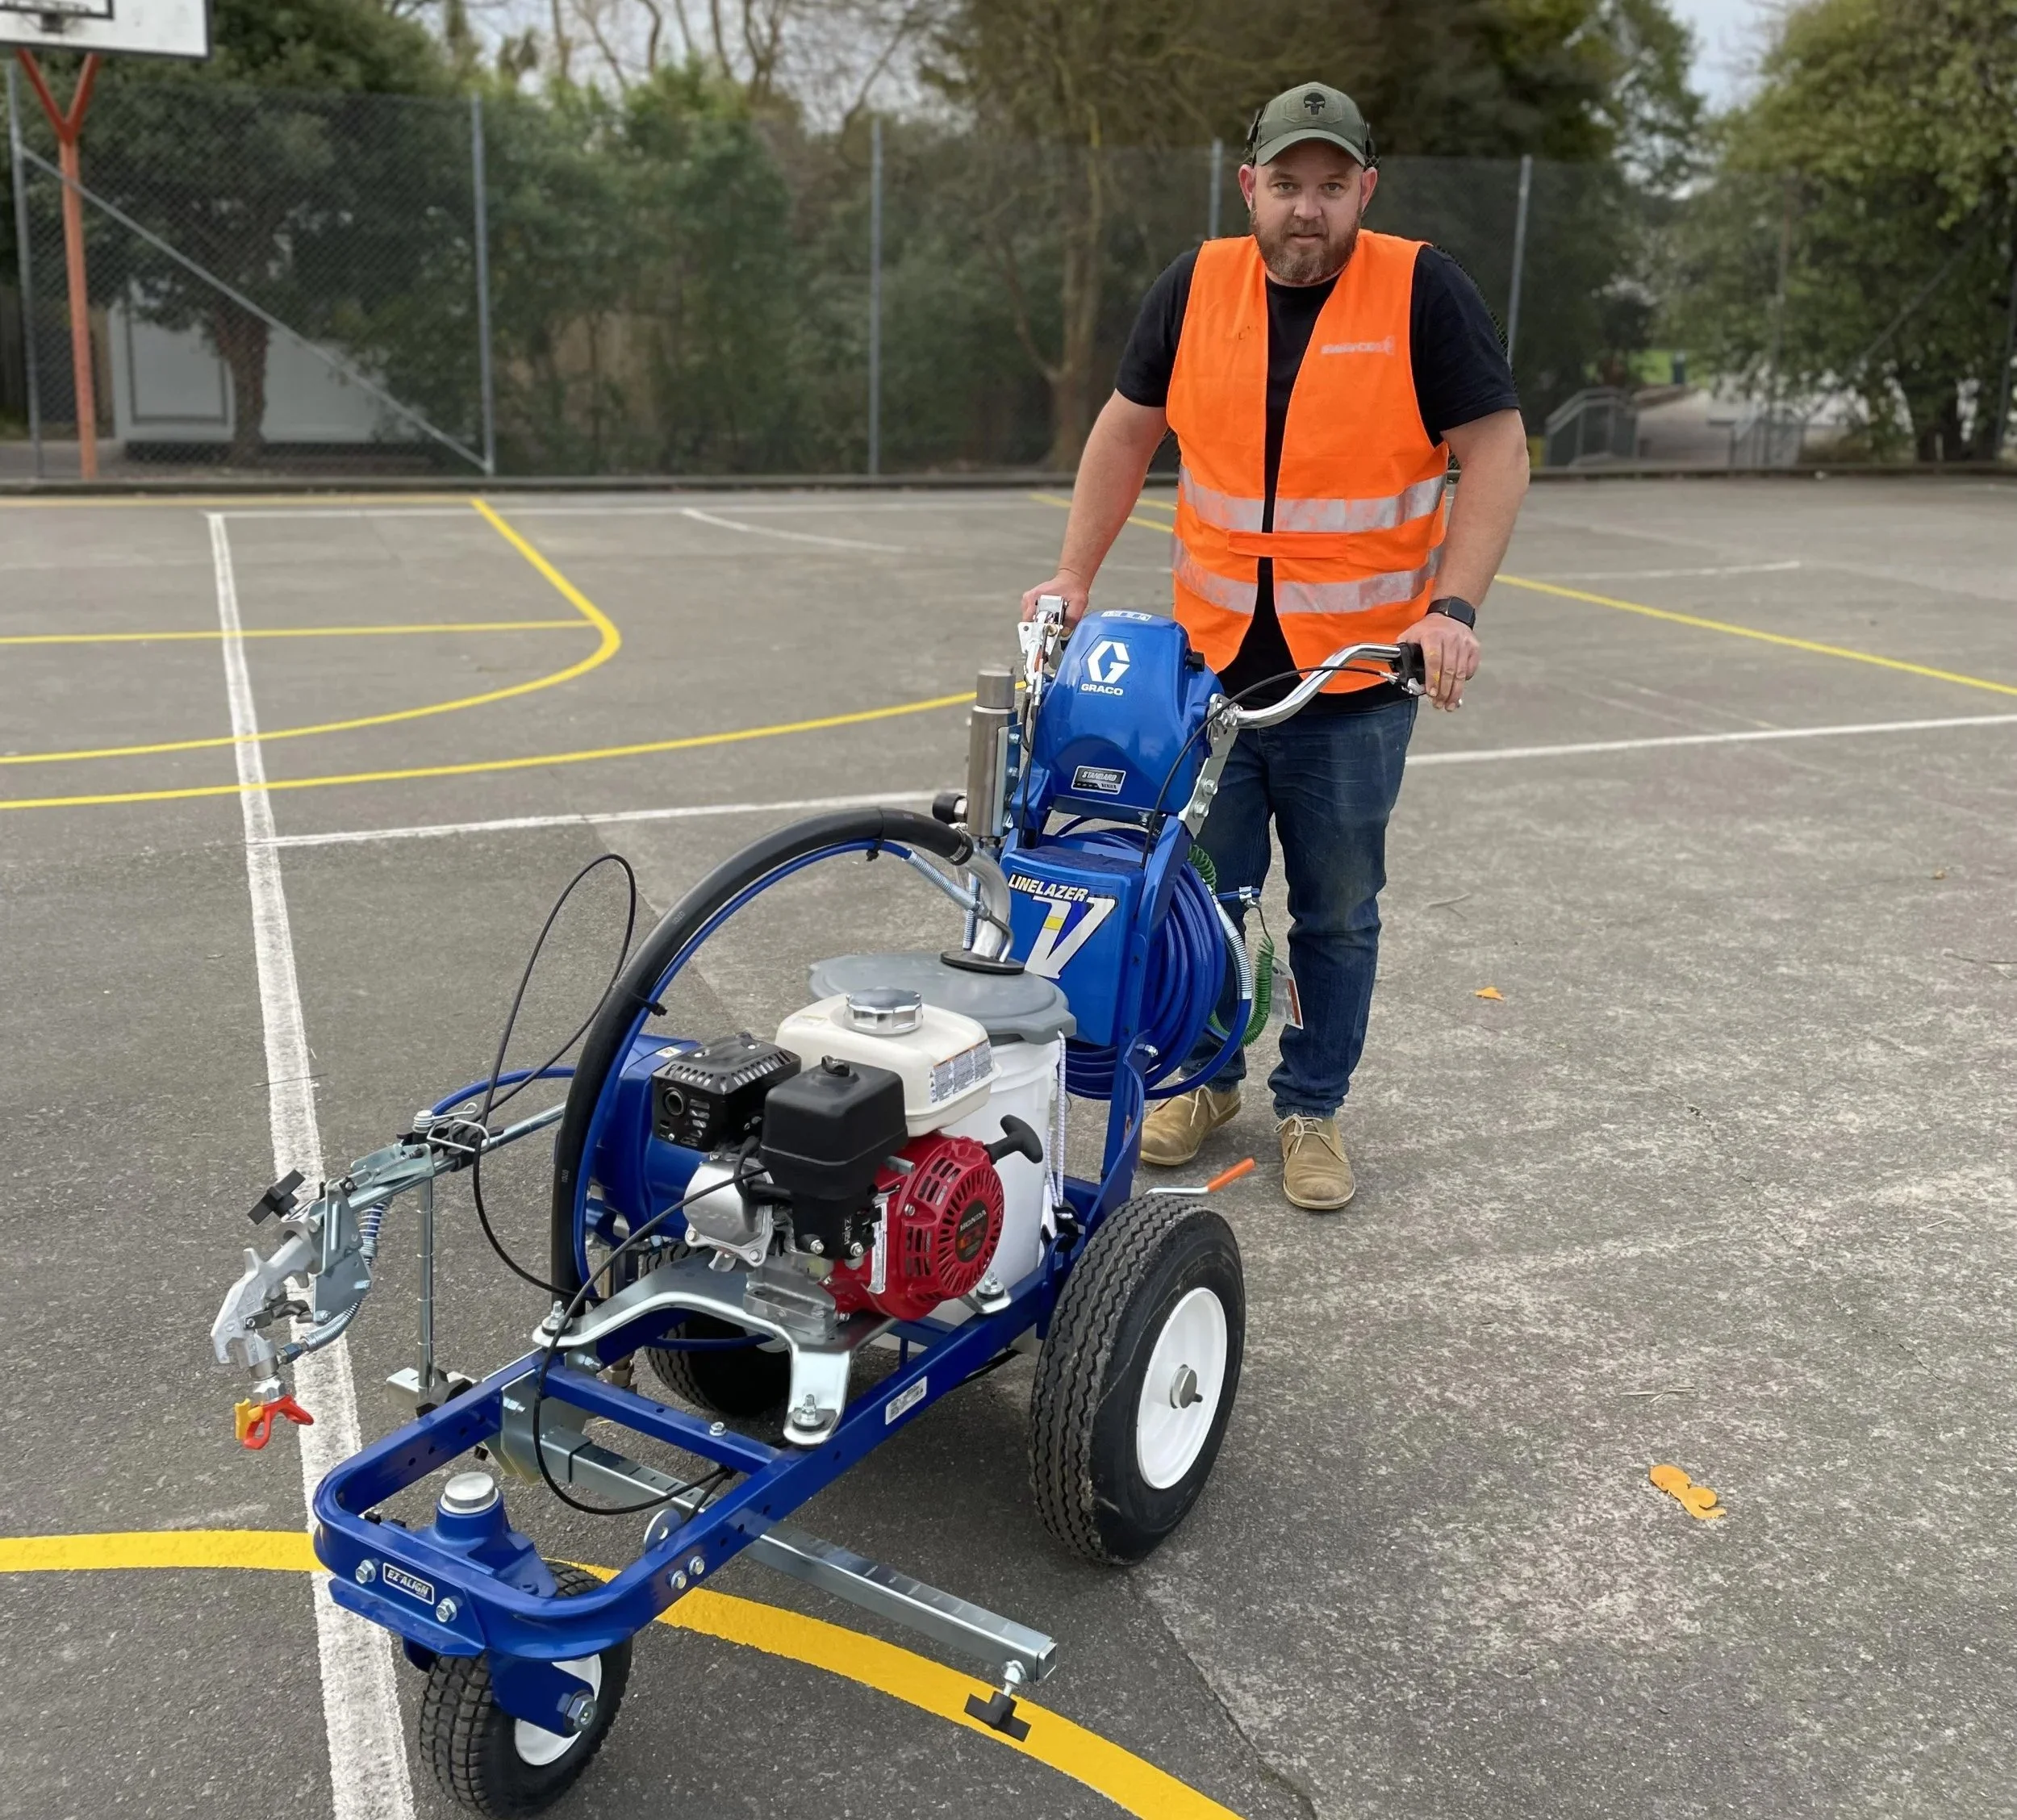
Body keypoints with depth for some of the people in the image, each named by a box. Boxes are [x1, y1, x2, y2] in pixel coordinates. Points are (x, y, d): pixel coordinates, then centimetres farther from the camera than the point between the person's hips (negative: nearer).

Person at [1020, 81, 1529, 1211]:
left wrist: (1455, 607, -19)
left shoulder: (1423, 292, -8)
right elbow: (1128, 432, 12)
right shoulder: (1195, 288, 2)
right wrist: (1075, 578, 8)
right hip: (1210, 663, 3)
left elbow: (1497, 454, -9)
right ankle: (1206, 1078, 33)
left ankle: (1313, 1107, 26)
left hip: (1355, 679, -2)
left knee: (1338, 912, 9)